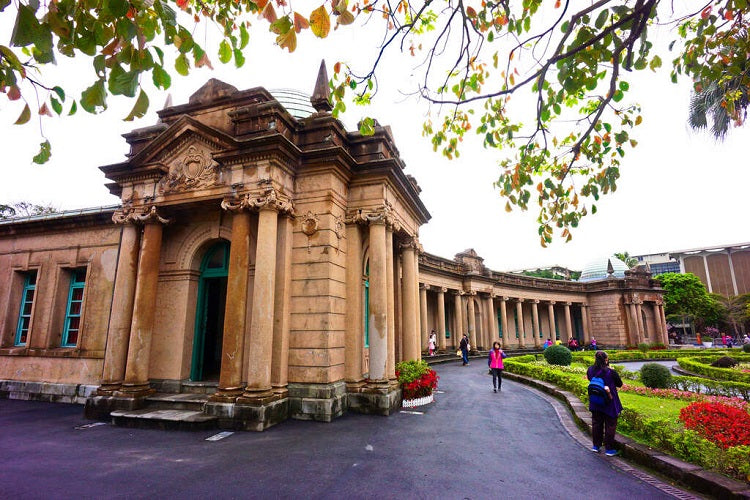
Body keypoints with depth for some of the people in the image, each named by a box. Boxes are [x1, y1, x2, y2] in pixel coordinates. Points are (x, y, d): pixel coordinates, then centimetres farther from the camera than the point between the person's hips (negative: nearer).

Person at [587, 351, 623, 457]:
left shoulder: (591, 370, -9)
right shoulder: (611, 372, -21)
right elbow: (619, 384, -6)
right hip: (609, 403, -4)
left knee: (596, 423, 17)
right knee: (610, 425, 10)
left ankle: (596, 446, 28)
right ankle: (609, 449, 18)